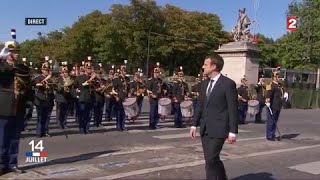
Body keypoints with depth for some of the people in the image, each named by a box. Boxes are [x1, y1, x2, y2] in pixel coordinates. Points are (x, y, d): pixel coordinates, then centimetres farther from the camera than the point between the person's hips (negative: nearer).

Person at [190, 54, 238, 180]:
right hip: (205, 129, 7)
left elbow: (233, 109, -11)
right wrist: (194, 125, 11)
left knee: (211, 160, -10)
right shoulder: (204, 84, 12)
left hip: (218, 129, -7)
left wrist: (233, 131, -13)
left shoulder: (228, 84, -10)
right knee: (211, 160, 12)